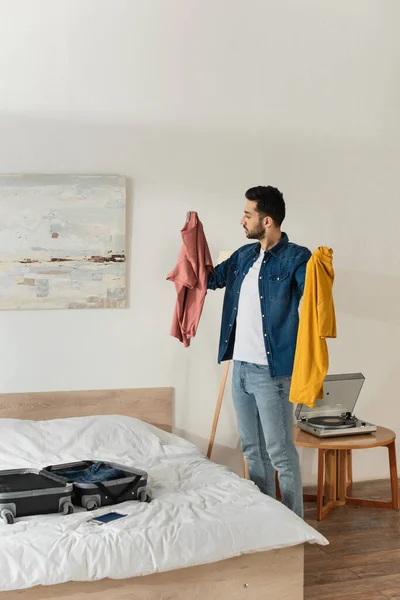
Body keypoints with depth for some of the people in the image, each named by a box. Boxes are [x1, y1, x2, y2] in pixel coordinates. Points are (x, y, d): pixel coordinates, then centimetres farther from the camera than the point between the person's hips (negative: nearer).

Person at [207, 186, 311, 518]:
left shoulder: (295, 258, -13)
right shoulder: (244, 255, 10)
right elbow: (210, 278, 24)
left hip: (272, 371, -8)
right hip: (241, 367, 8)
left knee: (280, 453, -1)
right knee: (253, 449, 17)